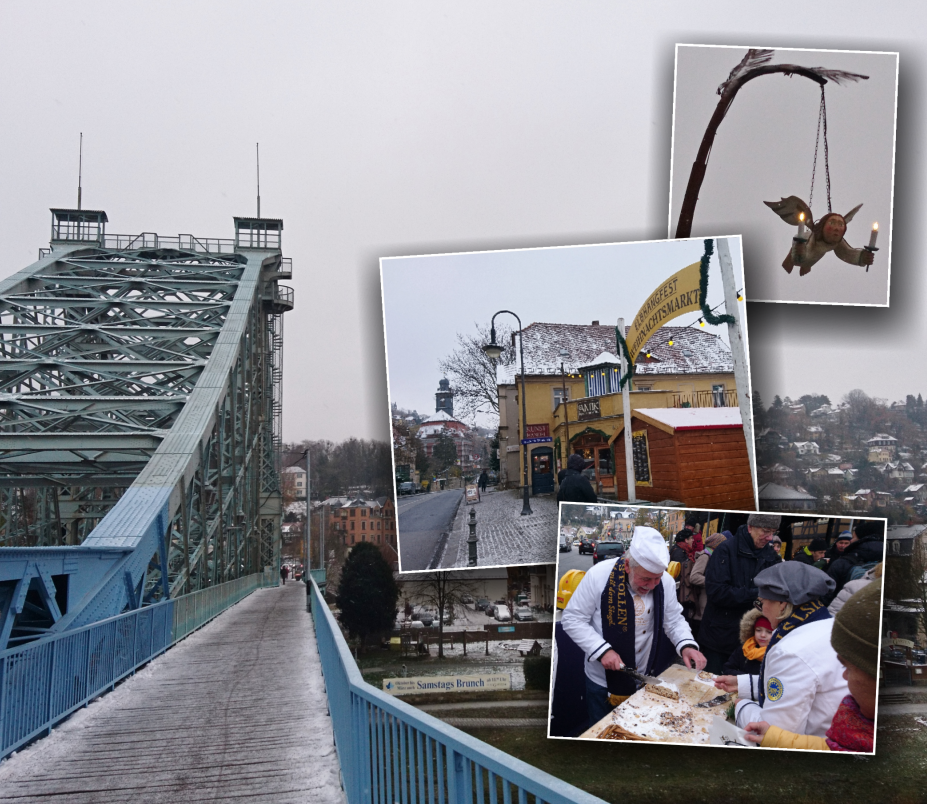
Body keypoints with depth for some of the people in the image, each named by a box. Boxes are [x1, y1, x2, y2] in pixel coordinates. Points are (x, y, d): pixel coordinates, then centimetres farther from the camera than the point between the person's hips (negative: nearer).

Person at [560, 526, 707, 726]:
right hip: (603, 681, -3)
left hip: (648, 680, 3)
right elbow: (572, 619, -14)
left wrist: (686, 645, -16)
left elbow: (674, 620, 5)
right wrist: (602, 650, -24)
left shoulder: (666, 582, -9)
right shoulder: (599, 575, -20)